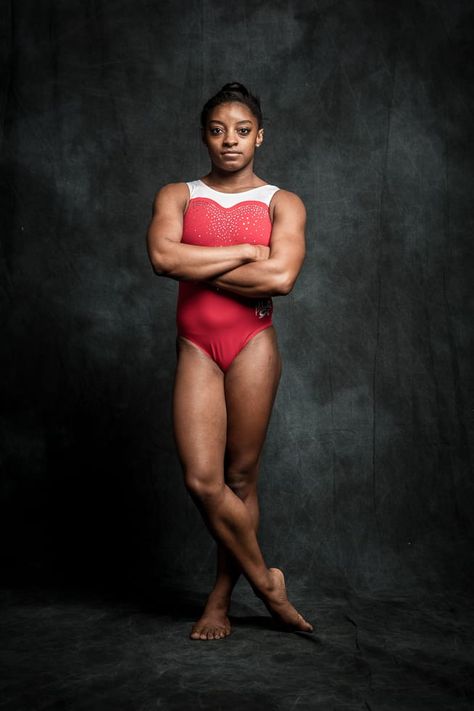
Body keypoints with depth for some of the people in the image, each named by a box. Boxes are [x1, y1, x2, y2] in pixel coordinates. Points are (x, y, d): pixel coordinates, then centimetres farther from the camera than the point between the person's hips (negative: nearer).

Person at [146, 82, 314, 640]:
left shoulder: (282, 203, 6)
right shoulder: (177, 196, 10)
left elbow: (281, 277, -13)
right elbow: (163, 256, -11)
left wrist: (198, 269, -7)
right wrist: (244, 252, -9)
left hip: (252, 344, -1)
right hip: (196, 347, 1)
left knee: (240, 477, 2)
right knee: (202, 480, -9)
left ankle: (219, 601, 18)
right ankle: (266, 583, 11)